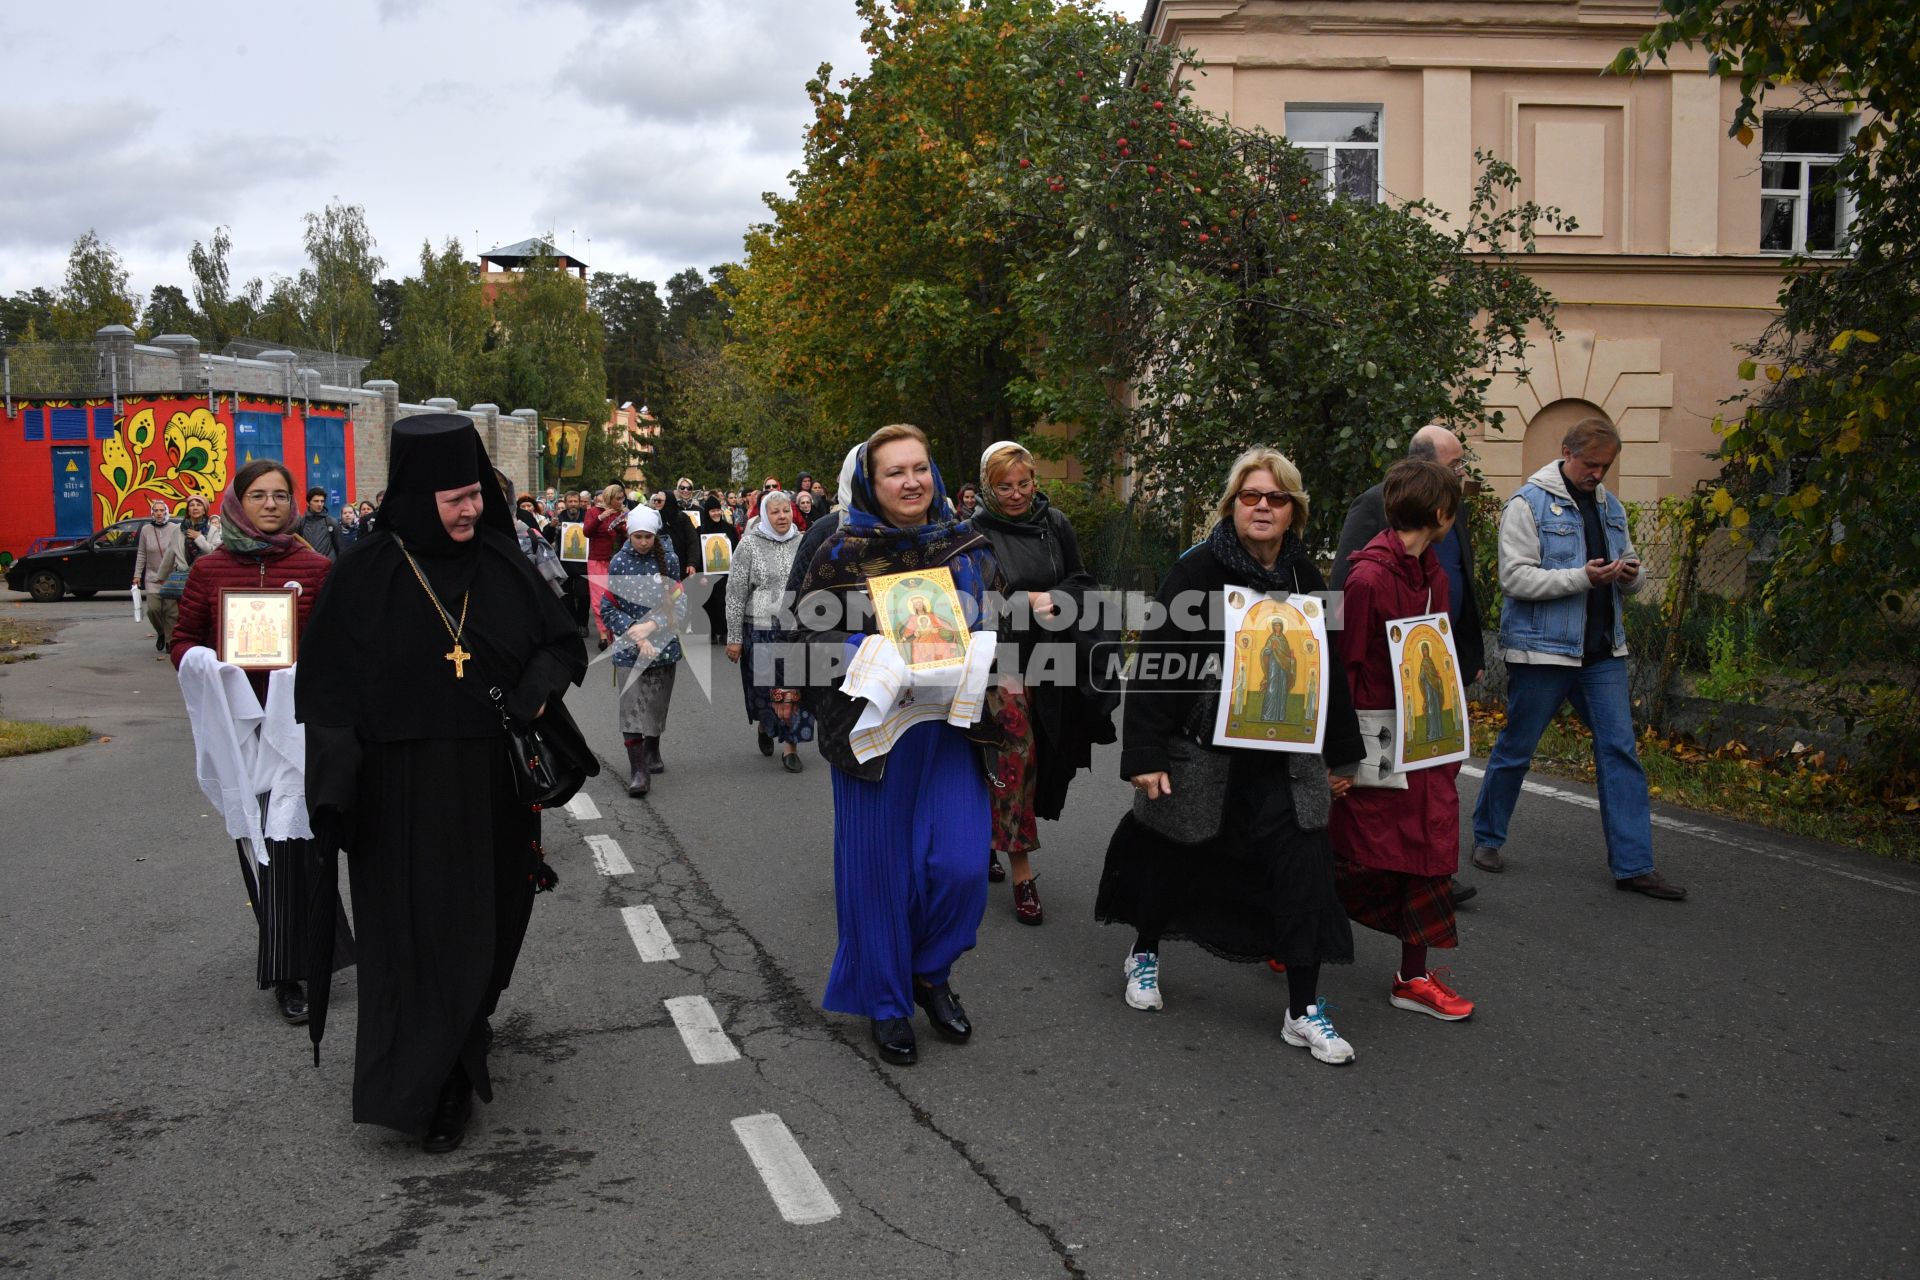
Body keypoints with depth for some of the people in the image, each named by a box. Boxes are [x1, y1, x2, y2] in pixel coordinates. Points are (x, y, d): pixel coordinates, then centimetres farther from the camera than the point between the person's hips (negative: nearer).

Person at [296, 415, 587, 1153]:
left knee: (486, 928, 13)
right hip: (404, 794, -3)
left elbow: (564, 644, 10)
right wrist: (333, 789, -15)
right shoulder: (364, 577, -6)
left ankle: (463, 1043, 36)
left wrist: (537, 690, -11)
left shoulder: (503, 565, 2)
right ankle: (435, 1092, 11)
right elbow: (327, 690, -6)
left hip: (493, 788, 3)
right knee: (418, 937, 1)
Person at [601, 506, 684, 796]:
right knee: (632, 706, -11)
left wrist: (652, 625, -14)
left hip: (663, 645, 2)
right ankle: (638, 770, -11)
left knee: (657, 704, 13)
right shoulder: (619, 562, -2)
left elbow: (677, 601, -1)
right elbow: (608, 609, -2)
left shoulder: (668, 558, 1)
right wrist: (636, 635, -14)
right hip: (629, 648, -2)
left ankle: (652, 752, 37)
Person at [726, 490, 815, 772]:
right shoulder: (749, 544, -4)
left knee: (794, 687, -1)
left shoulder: (802, 542, 5)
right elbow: (735, 593, -4)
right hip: (761, 629, -2)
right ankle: (763, 724, 37)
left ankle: (790, 745, 8)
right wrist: (734, 637, -6)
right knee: (765, 686, 7)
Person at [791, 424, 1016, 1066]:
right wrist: (875, 660, -19)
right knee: (878, 866, 4)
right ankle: (885, 1002, 23)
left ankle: (930, 975, 23)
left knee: (961, 865, -5)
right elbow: (813, 634, -3)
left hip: (952, 728, 3)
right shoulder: (843, 555, -2)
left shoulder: (967, 548, 8)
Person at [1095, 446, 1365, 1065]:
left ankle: (1303, 1010, 6)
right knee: (1173, 857, 13)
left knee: (1303, 869, -5)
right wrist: (1145, 755, -18)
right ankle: (1144, 954, 41)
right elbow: (1156, 664, -13)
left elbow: (1327, 669, 14)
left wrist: (1341, 756, 16)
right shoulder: (1198, 571, -10)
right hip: (1200, 751, -3)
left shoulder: (1304, 578, 7)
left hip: (1282, 760, 4)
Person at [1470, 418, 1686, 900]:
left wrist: (1629, 575, -3)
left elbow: (1628, 580, 21)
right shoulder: (1528, 504, -8)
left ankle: (1633, 864, 6)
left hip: (1603, 651, 6)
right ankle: (1487, 838, 24)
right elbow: (1515, 578, -16)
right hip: (1542, 648, -6)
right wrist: (1582, 577, -24)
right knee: (1516, 750, 6)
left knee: (1620, 751, 2)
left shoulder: (1610, 506, 14)